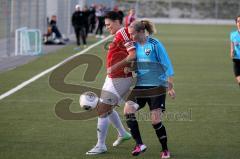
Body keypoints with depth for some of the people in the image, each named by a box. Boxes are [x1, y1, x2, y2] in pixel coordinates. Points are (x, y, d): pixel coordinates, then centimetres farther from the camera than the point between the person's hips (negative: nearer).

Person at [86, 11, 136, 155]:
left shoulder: (122, 33, -17)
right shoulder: (120, 35, 12)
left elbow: (133, 55, -26)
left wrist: (114, 67, -23)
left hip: (118, 79, -10)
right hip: (113, 78, 10)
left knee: (102, 110, -7)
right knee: (107, 109, 23)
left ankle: (101, 146, 0)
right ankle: (123, 133, 38)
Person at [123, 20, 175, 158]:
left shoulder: (155, 44, -11)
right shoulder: (134, 45, 4)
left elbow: (167, 65, -9)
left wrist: (170, 86, -12)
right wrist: (128, 68, -5)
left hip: (157, 87, -5)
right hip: (140, 86, 5)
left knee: (156, 120, -6)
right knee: (128, 110, -16)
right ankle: (139, 145, -9)